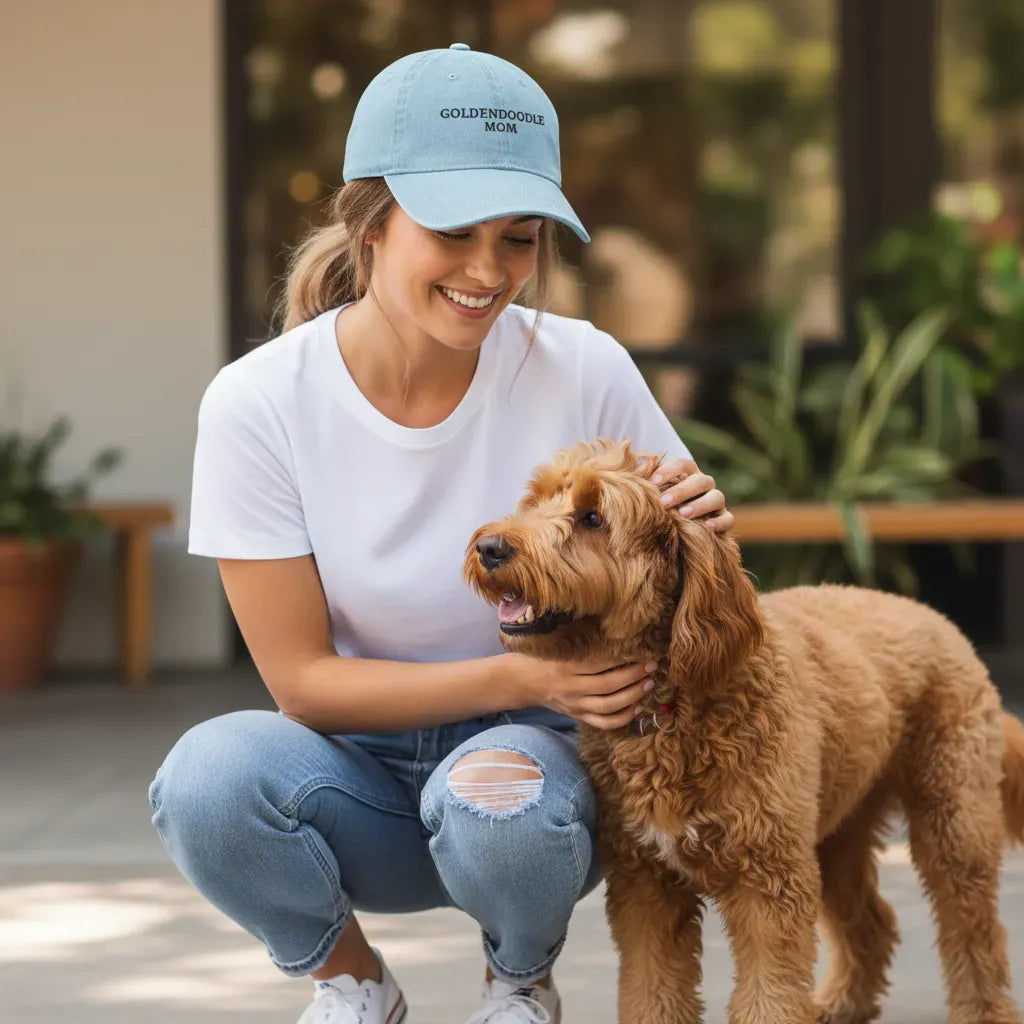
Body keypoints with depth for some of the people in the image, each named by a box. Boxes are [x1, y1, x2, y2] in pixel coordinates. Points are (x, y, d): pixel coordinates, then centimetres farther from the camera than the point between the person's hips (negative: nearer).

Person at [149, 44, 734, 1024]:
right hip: (361, 767, 0)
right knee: (209, 774, -31)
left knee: (498, 798, -35)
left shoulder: (584, 373, -14)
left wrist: (701, 533, -24)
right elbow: (302, 678, -11)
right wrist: (520, 679, -24)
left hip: (538, 752, 0)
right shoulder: (257, 405, -15)